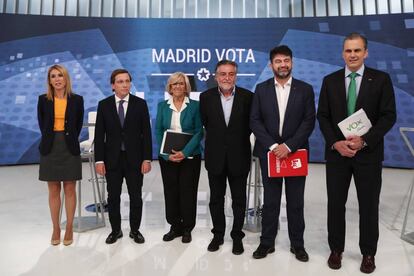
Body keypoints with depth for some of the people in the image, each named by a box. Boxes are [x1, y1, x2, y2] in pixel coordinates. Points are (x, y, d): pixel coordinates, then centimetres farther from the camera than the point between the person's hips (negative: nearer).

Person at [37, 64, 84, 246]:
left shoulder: (77, 99, -1)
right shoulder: (43, 100, 2)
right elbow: (42, 124, 11)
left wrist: (70, 140, 6)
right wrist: (51, 140, 8)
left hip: (70, 148, -1)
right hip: (50, 148, 1)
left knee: (70, 190, 4)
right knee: (53, 191, 7)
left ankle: (69, 229, 17)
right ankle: (56, 229, 19)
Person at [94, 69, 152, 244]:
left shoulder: (140, 104, -1)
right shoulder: (104, 105, 2)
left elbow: (146, 133, -2)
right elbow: (99, 135, 1)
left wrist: (147, 159, -8)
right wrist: (99, 160, -5)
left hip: (134, 158, -1)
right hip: (112, 158, 1)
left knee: (136, 197, 8)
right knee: (113, 197, 10)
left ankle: (135, 230, 25)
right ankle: (115, 230, 27)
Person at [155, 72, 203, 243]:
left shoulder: (195, 105, -1)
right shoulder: (163, 106, 6)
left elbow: (199, 132, -5)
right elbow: (158, 132, 3)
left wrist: (185, 152, -16)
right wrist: (167, 154, -10)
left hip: (190, 156, -2)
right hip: (167, 157, 2)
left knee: (188, 192, 3)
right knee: (170, 192, 7)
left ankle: (187, 229, 19)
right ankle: (175, 227, 23)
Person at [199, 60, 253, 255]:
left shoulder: (247, 96, -6)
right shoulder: (206, 97, -2)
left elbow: (251, 123, 4)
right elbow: (205, 123, 8)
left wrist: (239, 140, 7)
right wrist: (216, 138, 9)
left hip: (239, 157, -1)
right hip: (215, 157, 1)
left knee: (239, 200, 10)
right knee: (216, 199, 13)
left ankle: (237, 236, 27)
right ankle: (218, 235, 30)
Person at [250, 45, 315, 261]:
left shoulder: (305, 89, 2)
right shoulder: (261, 89, 4)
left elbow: (309, 122, -4)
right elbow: (255, 121, -2)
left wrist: (288, 146, -14)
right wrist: (273, 146, -13)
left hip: (296, 152, 0)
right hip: (269, 152, 1)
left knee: (295, 201, 9)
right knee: (270, 201, 9)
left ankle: (297, 243, 23)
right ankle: (267, 242, 22)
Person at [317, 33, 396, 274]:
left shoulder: (381, 79, 0)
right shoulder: (330, 81, 5)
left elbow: (389, 116, -5)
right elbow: (323, 116, 3)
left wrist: (364, 141, -16)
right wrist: (336, 143, -11)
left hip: (369, 153, -1)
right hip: (337, 152, 2)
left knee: (369, 206, 9)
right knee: (336, 204, 9)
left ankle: (368, 254, 27)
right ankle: (336, 249, 26)